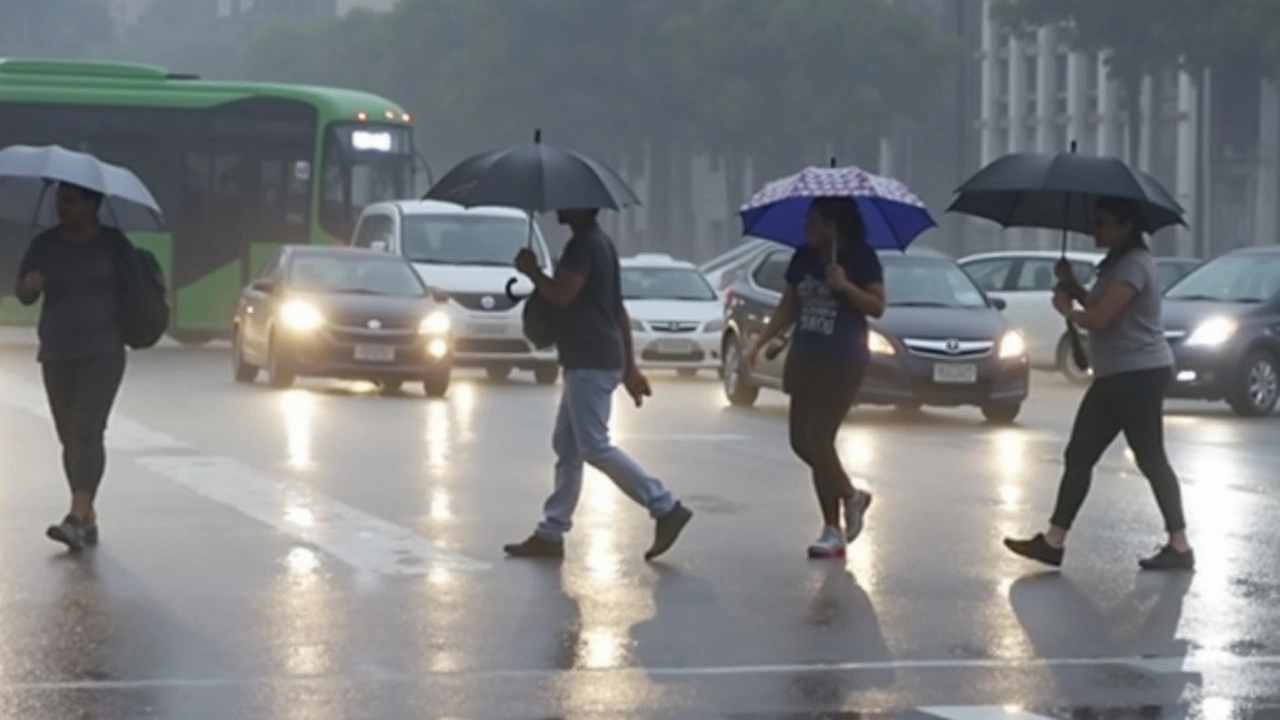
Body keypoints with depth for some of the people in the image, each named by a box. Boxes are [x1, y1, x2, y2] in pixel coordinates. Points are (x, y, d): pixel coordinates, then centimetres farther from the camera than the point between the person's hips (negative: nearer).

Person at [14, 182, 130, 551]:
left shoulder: (114, 243, 0)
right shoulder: (44, 245, 5)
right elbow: (23, 295, 5)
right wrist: (31, 285, -17)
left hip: (103, 352, -4)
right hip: (56, 354, 4)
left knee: (87, 430, -18)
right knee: (69, 437, 6)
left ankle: (77, 516, -27)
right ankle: (88, 519, 14)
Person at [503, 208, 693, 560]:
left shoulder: (583, 245, -14)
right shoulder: (599, 243, 18)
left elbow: (561, 295, -26)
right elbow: (618, 310, 20)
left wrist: (531, 270, -8)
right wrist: (630, 366, 21)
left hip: (590, 363, -11)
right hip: (588, 361, 11)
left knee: (595, 447, -11)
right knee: (567, 446, 11)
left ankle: (666, 508, -11)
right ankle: (550, 533, 14)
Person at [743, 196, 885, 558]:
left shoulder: (861, 257, -7)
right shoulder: (803, 257, 7)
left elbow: (877, 307, -10)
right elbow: (787, 308, 12)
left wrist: (845, 286, -23)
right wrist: (758, 344, 5)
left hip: (843, 362, -6)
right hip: (804, 358, 6)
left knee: (818, 440, -10)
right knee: (801, 441, 5)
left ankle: (832, 532, 3)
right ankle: (851, 495, 28)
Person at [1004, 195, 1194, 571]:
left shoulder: (1134, 265, -17)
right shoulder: (1117, 264, 17)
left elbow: (1100, 318, -24)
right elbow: (1098, 306, 20)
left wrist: (1066, 308, -6)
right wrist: (1073, 288, 6)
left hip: (1140, 375, -11)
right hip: (1115, 377, 11)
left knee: (1150, 459, -5)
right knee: (1079, 456, 7)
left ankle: (1180, 547, 2)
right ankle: (1053, 541, 8)